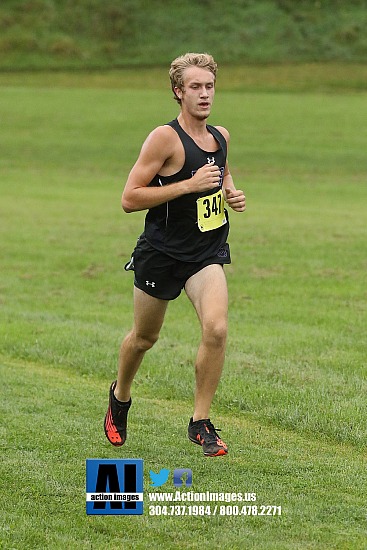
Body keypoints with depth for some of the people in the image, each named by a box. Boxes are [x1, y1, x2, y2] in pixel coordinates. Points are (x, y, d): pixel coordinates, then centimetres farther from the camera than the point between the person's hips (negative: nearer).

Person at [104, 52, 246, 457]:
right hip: (161, 253, -4)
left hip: (207, 253, 4)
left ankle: (201, 423, -6)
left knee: (216, 328, -19)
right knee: (144, 338, 14)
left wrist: (231, 193, 5)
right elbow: (129, 199, -19)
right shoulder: (165, 138, -16)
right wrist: (189, 185, -24)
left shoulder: (220, 136, 4)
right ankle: (120, 397, 45)